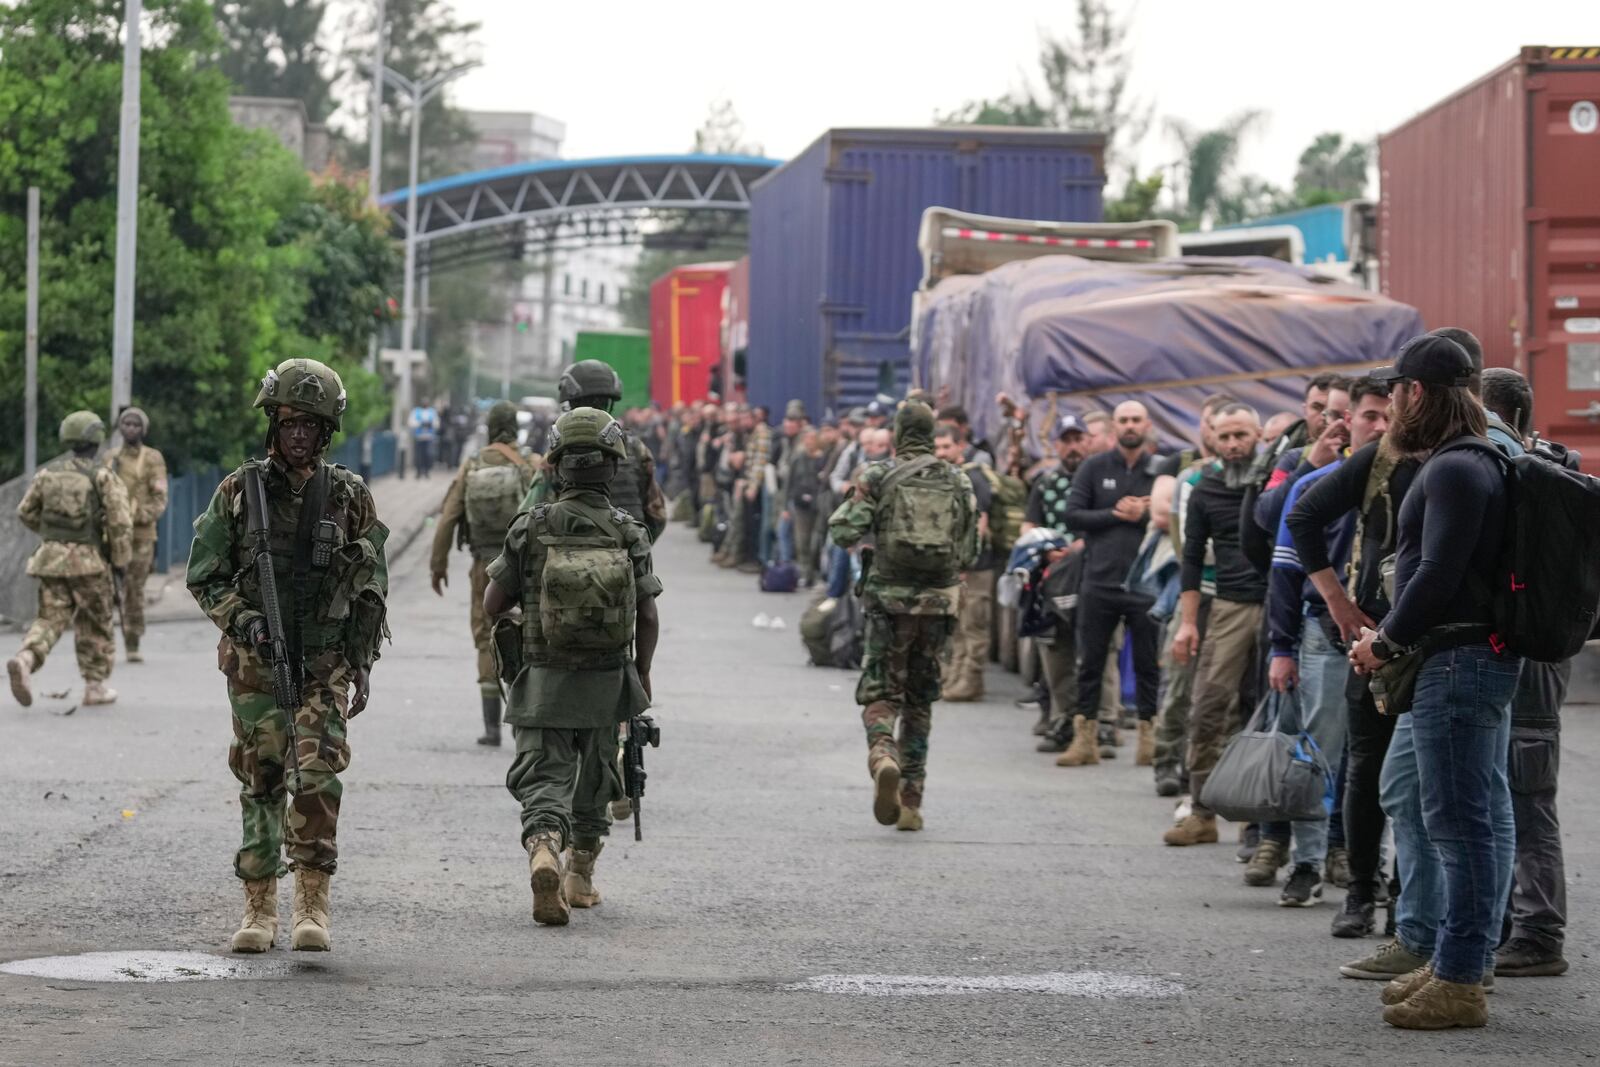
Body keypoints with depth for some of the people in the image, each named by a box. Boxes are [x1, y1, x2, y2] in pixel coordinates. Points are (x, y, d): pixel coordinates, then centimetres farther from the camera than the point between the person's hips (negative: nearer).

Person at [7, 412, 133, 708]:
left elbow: (26, 512, 13)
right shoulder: (102, 476, -7)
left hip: (51, 558, 3)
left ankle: (25, 660, -23)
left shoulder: (47, 473, 6)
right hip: (89, 561, -3)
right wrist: (120, 562, -2)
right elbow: (120, 523, -12)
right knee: (94, 625, 12)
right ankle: (95, 686, 18)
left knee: (50, 619, 5)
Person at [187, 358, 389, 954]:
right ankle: (259, 906, 11)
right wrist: (242, 619, -13)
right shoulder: (239, 492, 0)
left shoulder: (349, 497, 2)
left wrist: (362, 668, 3)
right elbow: (203, 575, 3)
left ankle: (312, 905, -8)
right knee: (261, 782, 4)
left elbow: (370, 592, 7)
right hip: (255, 663, 0)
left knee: (316, 779, -12)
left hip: (325, 665, 0)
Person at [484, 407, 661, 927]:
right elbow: (648, 616, -2)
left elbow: (492, 605, -2)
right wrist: (642, 673, 13)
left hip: (542, 680, -1)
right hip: (606, 682, 1)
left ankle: (544, 852, -28)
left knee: (543, 781, -1)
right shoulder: (629, 533, -6)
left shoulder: (531, 527, -7)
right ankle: (580, 876, 30)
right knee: (594, 780, 20)